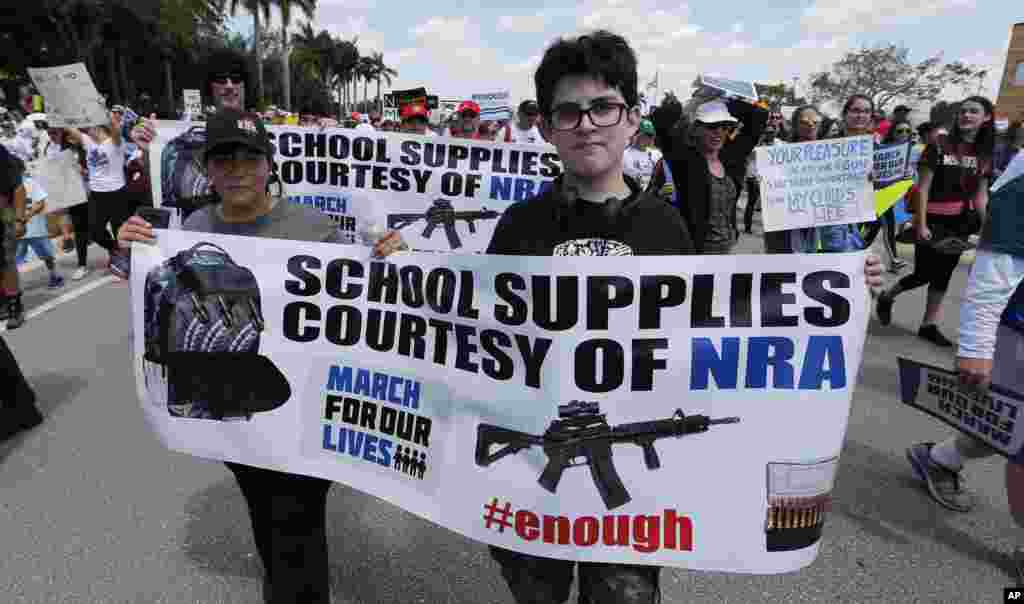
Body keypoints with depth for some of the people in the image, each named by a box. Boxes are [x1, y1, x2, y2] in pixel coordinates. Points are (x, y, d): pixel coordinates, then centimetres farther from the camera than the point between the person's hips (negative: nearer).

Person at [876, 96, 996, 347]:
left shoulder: (984, 155, 7)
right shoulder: (939, 146, -8)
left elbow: (981, 195, 9)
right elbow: (923, 188, -10)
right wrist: (921, 224, -15)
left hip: (960, 221, 5)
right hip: (933, 218, -5)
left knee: (943, 274, 9)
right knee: (925, 274, -3)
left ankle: (929, 325, 18)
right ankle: (886, 297, 24)